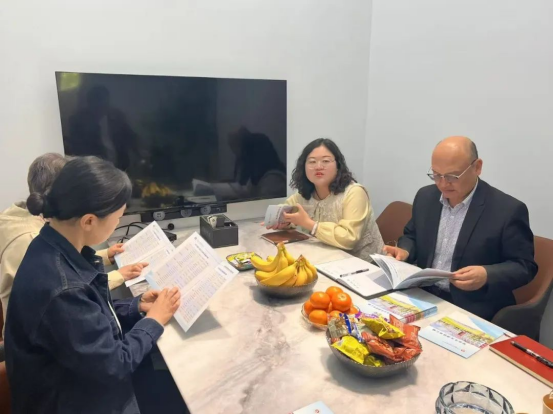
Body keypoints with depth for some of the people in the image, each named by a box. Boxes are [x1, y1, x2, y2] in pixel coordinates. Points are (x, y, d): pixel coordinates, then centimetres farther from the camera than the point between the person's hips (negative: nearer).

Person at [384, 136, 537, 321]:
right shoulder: (426, 196, 2)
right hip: (423, 297, 5)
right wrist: (404, 251, -7)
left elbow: (525, 266, -6)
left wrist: (487, 276, -24)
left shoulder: (508, 209, -12)